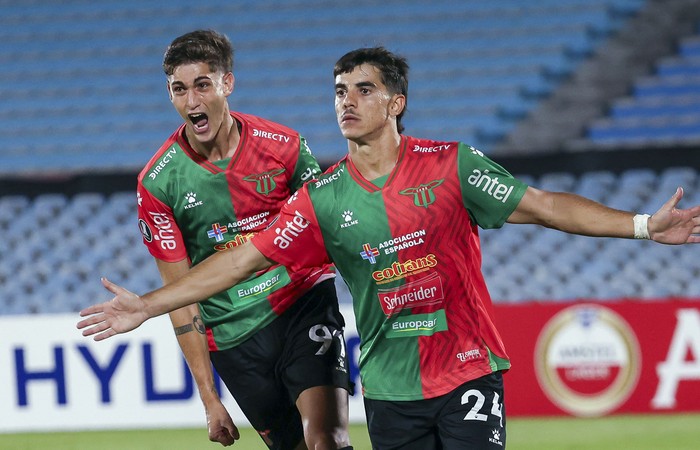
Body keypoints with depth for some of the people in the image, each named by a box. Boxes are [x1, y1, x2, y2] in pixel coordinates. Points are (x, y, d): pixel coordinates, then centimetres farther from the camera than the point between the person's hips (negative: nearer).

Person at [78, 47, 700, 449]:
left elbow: (539, 205, -3)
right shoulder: (323, 198, 1)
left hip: (467, 373, -2)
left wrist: (642, 225, -11)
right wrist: (148, 306, -1)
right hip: (389, 389, 2)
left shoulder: (450, 166, -4)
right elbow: (245, 257, 3)